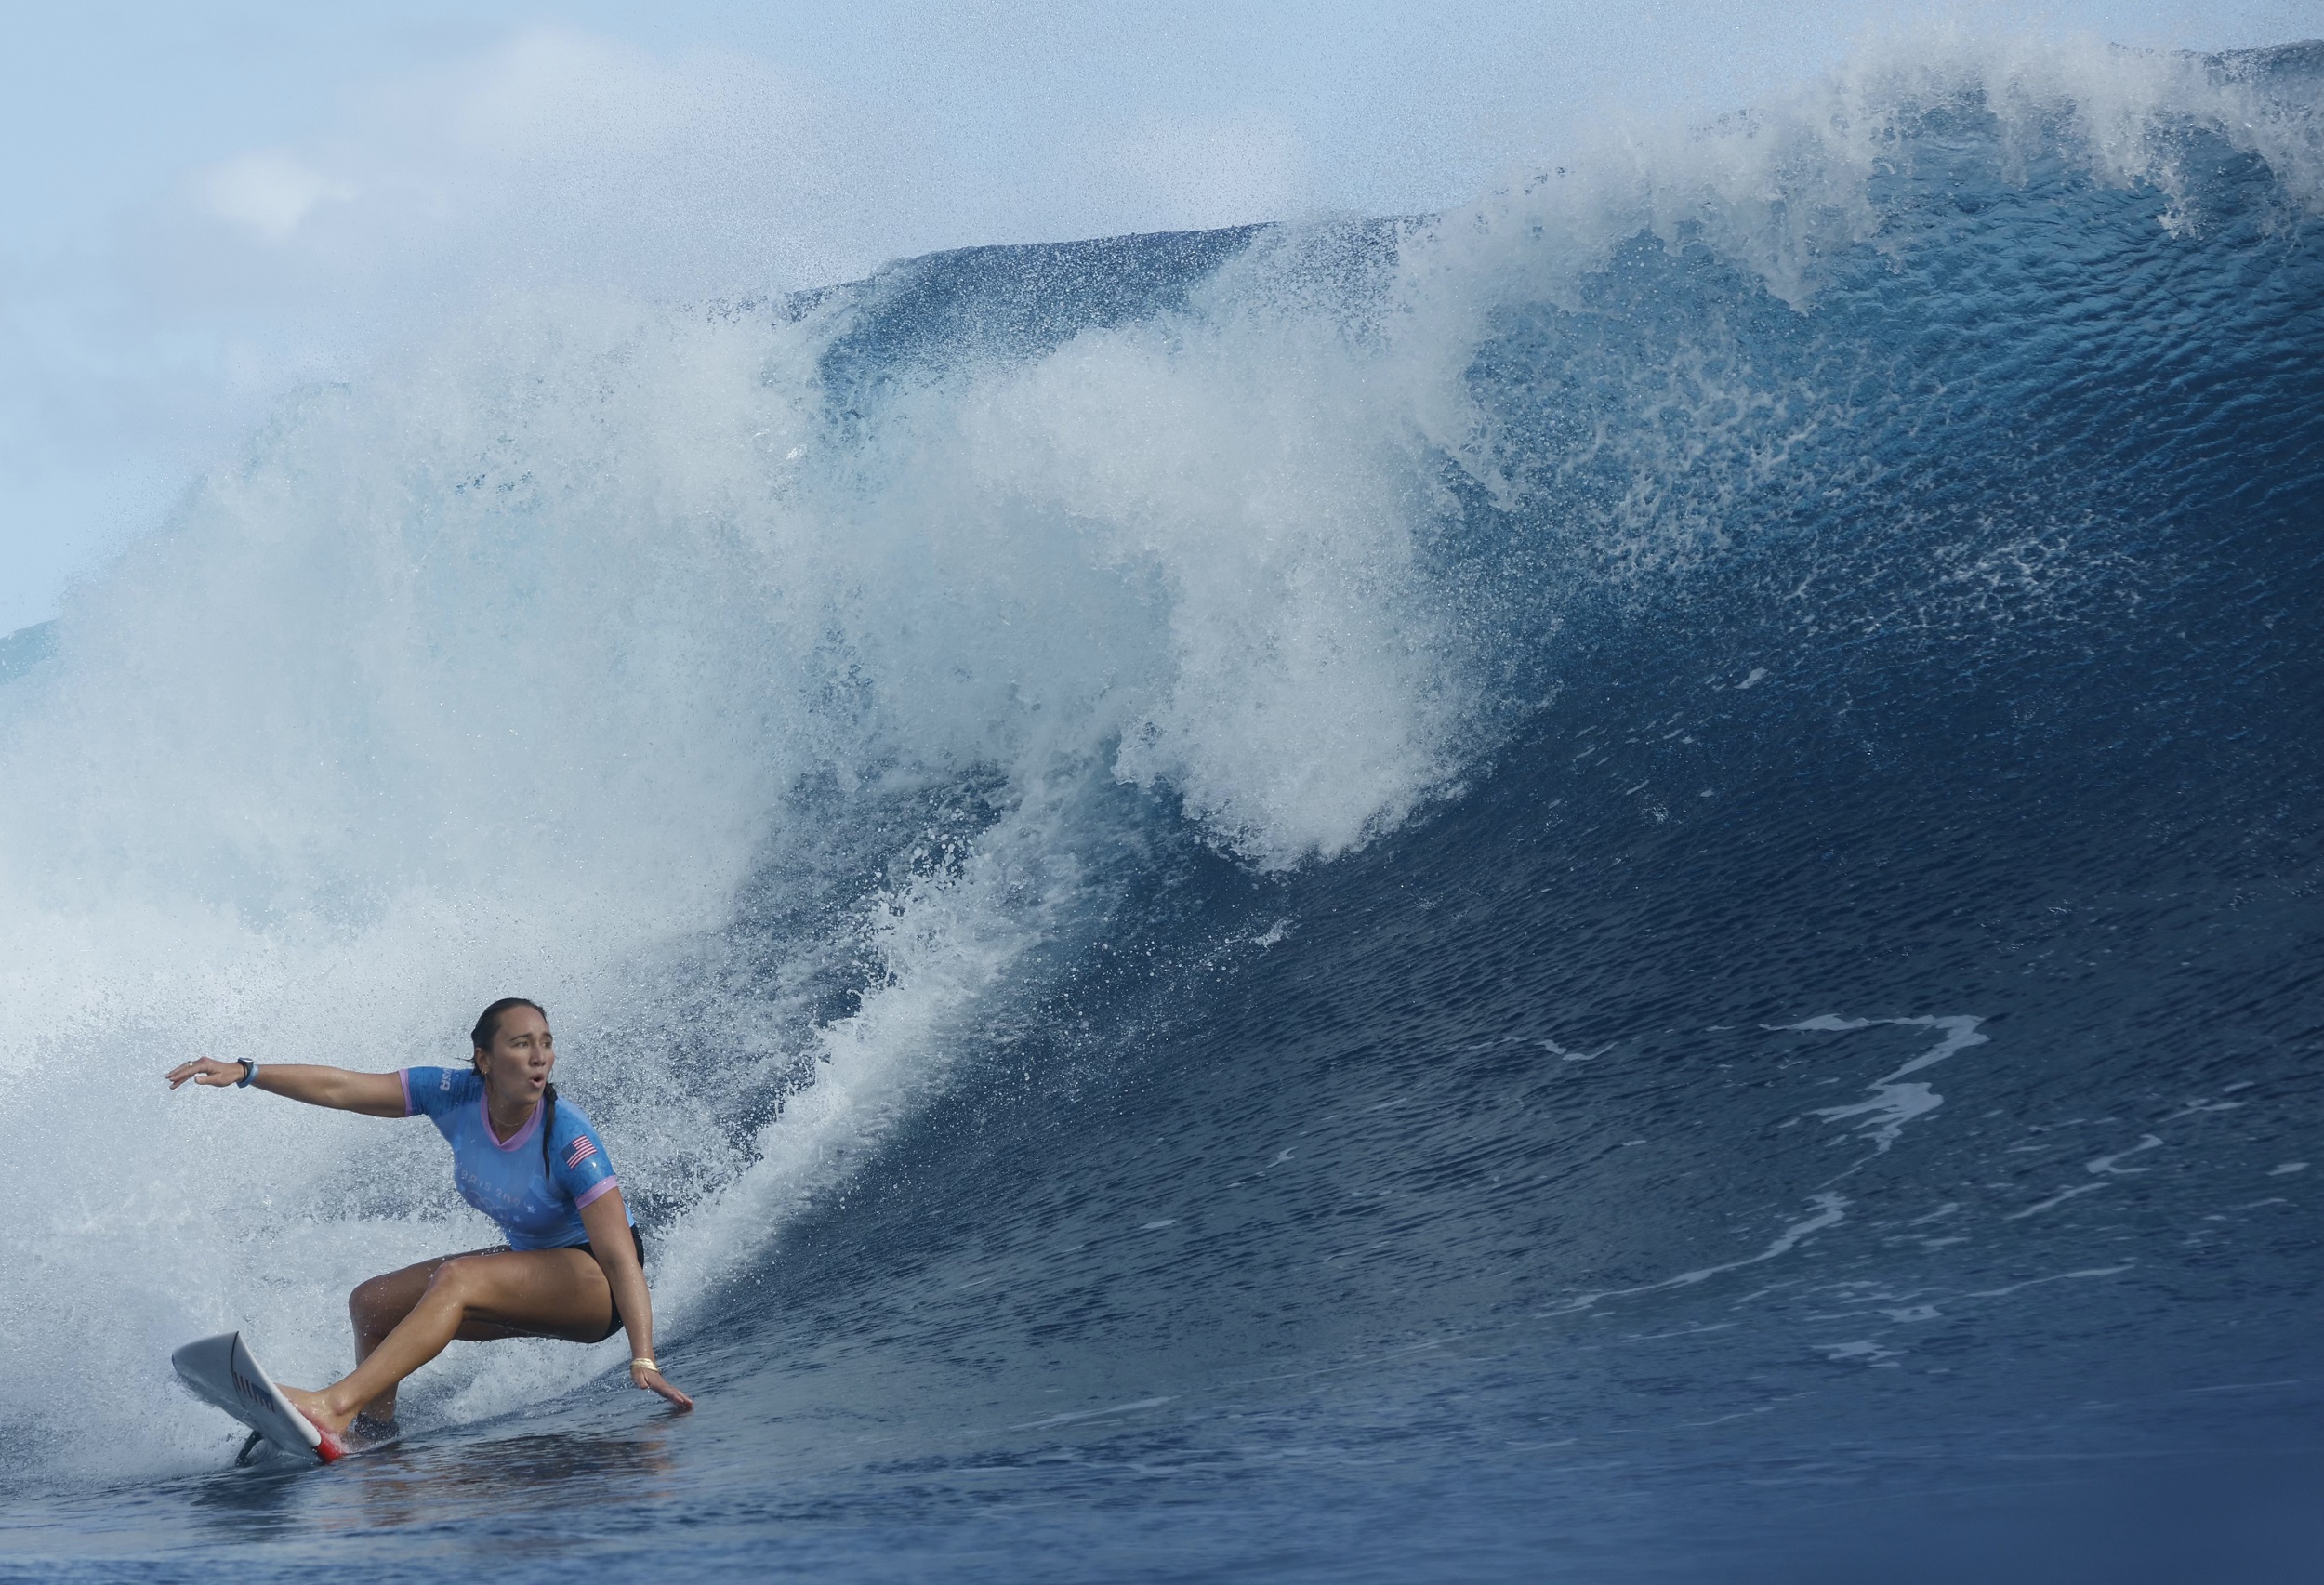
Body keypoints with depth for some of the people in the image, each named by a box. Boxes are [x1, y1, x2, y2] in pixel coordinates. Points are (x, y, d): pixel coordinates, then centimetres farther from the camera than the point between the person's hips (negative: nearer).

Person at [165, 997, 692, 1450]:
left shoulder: (568, 1140, -29)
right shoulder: (457, 1096, -13)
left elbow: (620, 1256, -33)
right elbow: (341, 1089, -7)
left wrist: (644, 1360, -43)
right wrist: (244, 1072, -14)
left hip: (597, 1282, -7)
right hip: (530, 1259, 7)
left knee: (458, 1279, -31)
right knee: (372, 1303, 3)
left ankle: (336, 1406, -39)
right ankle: (373, 1440, 14)